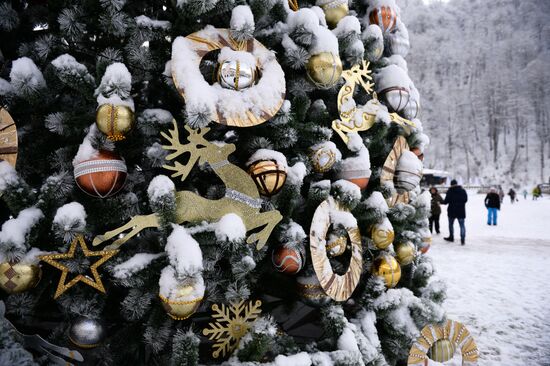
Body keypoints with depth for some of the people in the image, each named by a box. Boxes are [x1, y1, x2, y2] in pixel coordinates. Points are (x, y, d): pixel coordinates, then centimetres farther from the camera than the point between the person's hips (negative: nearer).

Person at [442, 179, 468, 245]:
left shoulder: (450, 191, -10)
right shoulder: (463, 191, 1)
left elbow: (446, 201, -10)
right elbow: (466, 200, 10)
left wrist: (441, 202, 9)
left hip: (452, 211, -2)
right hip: (461, 211, 2)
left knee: (451, 224, 16)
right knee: (462, 225, 1)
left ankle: (451, 237, 24)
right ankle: (463, 239, -7)